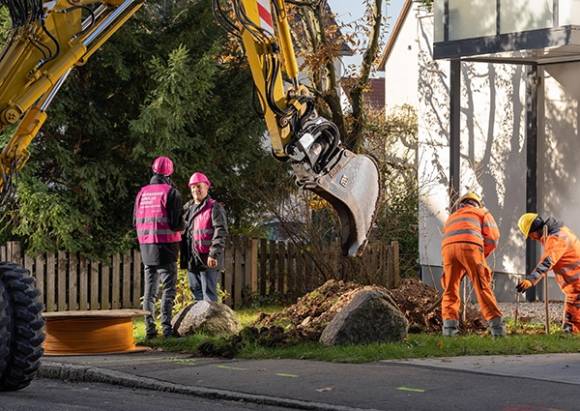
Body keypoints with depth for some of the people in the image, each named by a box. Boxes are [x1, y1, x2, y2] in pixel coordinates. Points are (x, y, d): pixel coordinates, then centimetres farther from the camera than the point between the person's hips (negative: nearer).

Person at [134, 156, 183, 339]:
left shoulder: (142, 192, 7)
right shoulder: (171, 192, -9)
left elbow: (135, 221, 10)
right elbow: (176, 222, -15)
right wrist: (181, 228, 7)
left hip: (146, 246, 5)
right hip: (166, 246, -5)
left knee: (150, 289, 11)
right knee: (168, 289, -2)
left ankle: (150, 328, 11)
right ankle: (166, 328, -8)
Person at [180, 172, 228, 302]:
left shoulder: (214, 208, -6)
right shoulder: (187, 208, 17)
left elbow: (220, 232, -15)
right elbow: (183, 231, 26)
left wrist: (214, 254, -22)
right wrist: (183, 255, 16)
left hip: (207, 260, -8)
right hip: (191, 260, 8)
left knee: (209, 294, -9)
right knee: (196, 292, 12)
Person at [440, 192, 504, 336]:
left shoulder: (451, 217, 39)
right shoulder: (482, 213, 27)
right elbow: (492, 237, 13)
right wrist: (482, 257, 23)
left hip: (448, 248, 3)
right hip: (470, 246, -3)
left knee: (450, 290, 8)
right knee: (482, 287, -1)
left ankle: (449, 328, -6)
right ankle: (497, 328, -6)